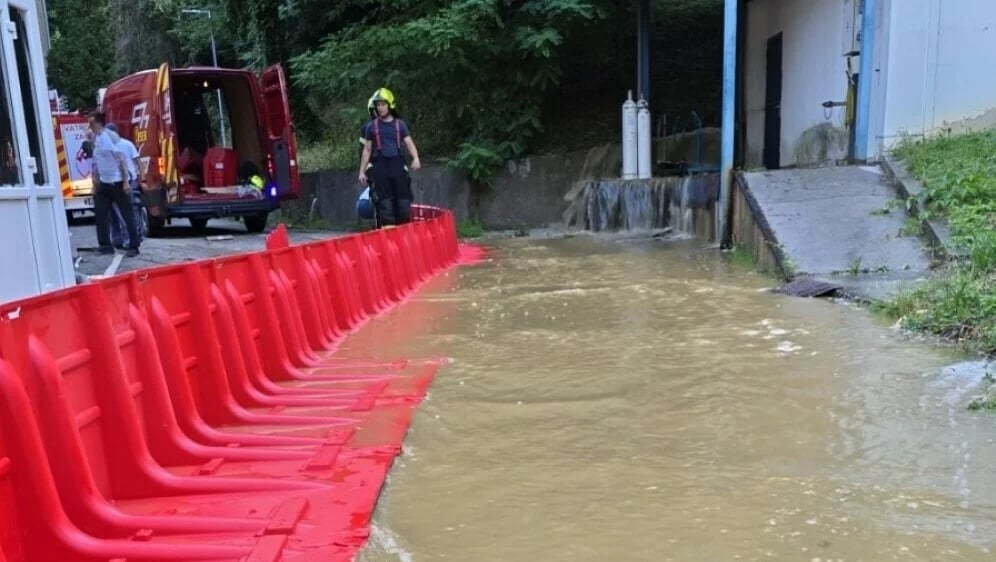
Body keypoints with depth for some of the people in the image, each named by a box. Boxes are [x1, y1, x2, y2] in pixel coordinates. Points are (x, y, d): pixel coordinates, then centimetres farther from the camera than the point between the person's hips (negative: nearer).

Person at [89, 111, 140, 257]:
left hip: (117, 182, -8)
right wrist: (95, 183, 15)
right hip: (103, 183, 8)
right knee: (101, 214, 7)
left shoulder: (111, 136, -11)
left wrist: (125, 182, -17)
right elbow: (95, 162, 16)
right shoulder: (95, 138, 10)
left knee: (127, 215, -2)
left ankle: (133, 247, 2)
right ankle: (105, 245, 16)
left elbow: (122, 160, -14)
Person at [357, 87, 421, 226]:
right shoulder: (371, 126, 9)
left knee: (404, 202, -1)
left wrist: (415, 158, -16)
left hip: (397, 164, 1)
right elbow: (367, 150, 13)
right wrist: (362, 171, 10)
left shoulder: (400, 124, 10)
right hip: (380, 166, -1)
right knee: (385, 203, -5)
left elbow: (409, 143, 4)